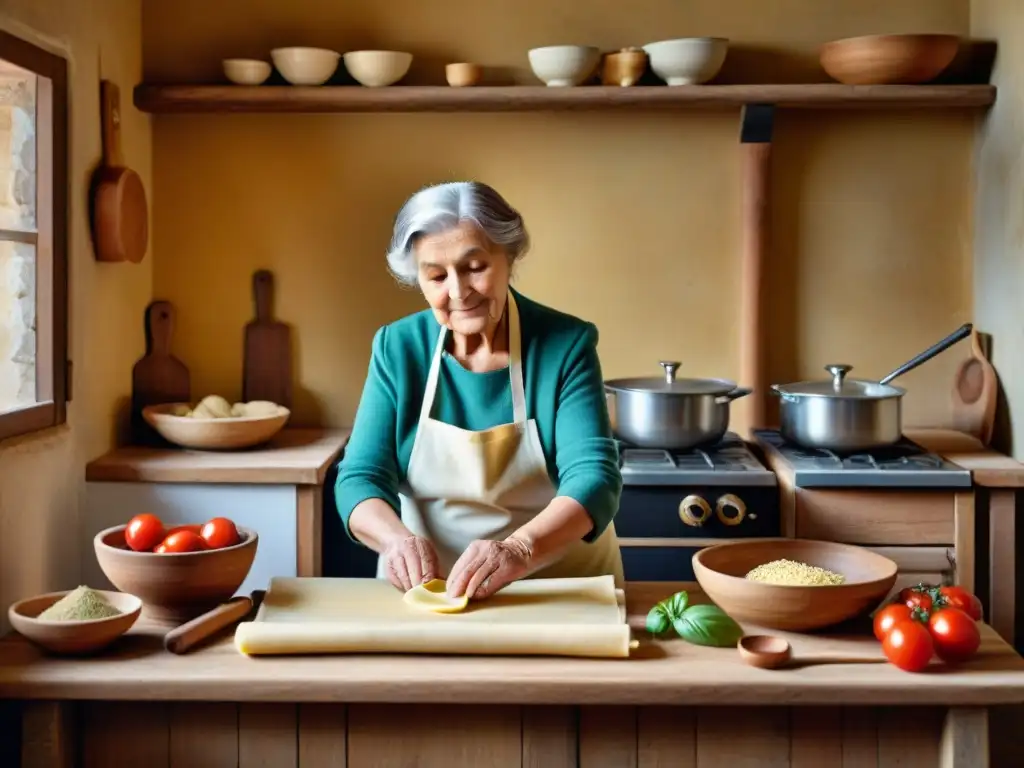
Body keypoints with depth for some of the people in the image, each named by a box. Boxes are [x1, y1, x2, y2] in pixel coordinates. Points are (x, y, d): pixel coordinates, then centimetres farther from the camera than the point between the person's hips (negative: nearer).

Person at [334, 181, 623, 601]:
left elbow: (593, 477, -18)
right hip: (424, 592, 2)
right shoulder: (398, 348, -3)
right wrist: (397, 538, -26)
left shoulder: (566, 344, -9)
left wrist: (519, 549, -37)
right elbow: (360, 477, -5)